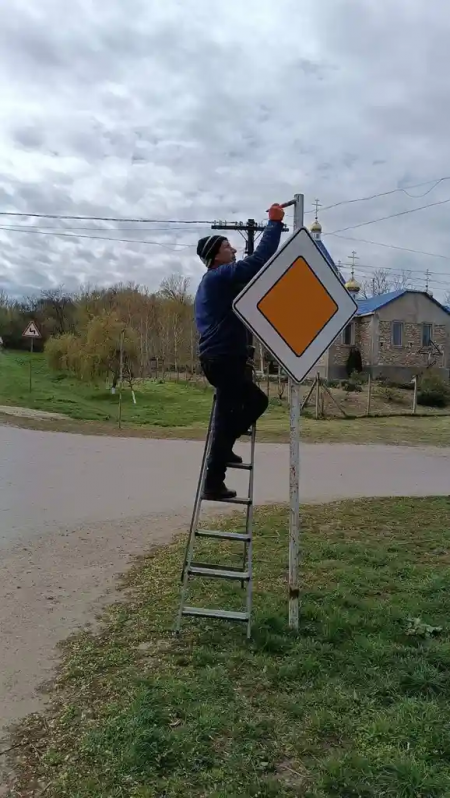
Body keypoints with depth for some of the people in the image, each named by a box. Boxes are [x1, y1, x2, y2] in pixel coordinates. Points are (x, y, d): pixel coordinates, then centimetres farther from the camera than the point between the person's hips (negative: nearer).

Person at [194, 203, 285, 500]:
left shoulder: (211, 281, 21)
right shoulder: (222, 275, -9)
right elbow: (259, 260, -17)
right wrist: (274, 224, -11)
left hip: (220, 358, 10)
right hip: (225, 359, -10)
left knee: (257, 400, 20)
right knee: (228, 416, -6)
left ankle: (223, 448, 18)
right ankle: (214, 482, -2)